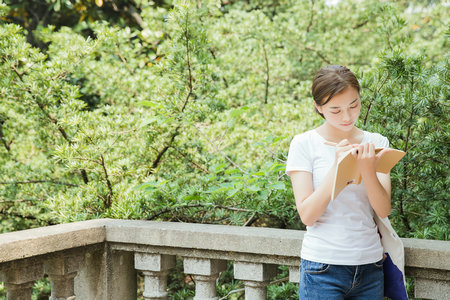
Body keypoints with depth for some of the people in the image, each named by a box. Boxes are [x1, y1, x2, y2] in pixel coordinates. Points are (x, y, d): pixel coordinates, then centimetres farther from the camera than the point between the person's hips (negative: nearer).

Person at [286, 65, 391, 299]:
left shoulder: (376, 143, 5)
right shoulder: (304, 144, -4)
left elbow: (383, 210, -4)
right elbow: (307, 215, -11)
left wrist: (367, 169, -21)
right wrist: (338, 166, -19)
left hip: (370, 265, 3)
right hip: (323, 268, -3)